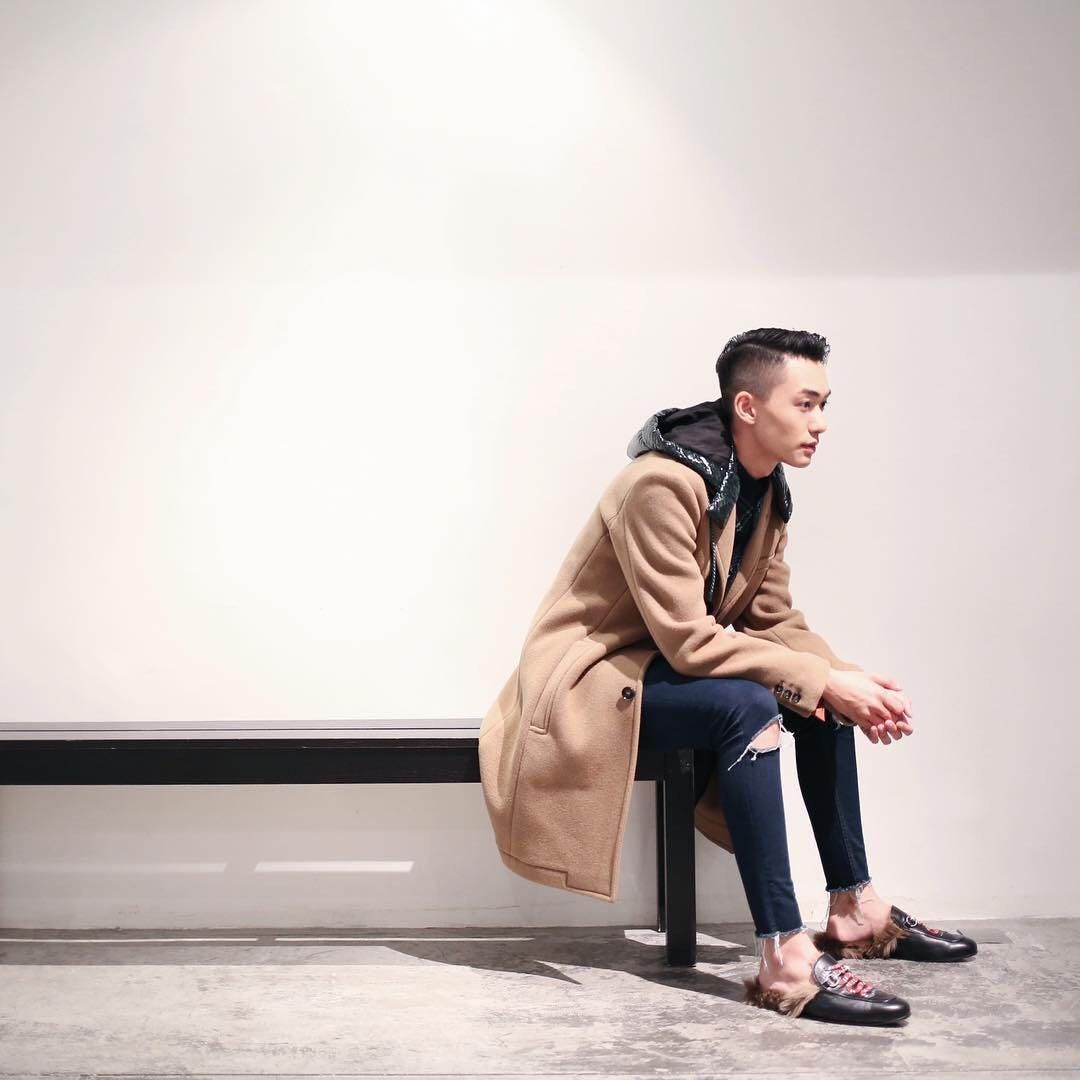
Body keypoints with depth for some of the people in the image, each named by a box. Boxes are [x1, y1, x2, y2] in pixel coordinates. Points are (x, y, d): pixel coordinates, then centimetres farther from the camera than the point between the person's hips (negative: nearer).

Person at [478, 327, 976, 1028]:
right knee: (747, 703, -31)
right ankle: (786, 961, -30)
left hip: (671, 667, 9)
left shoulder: (768, 490, 3)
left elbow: (776, 620, 3)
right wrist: (822, 681, -27)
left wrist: (850, 680, -15)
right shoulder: (664, 483, -25)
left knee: (829, 696, -2)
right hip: (592, 677, -9)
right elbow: (689, 641, -29)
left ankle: (855, 910, 8)